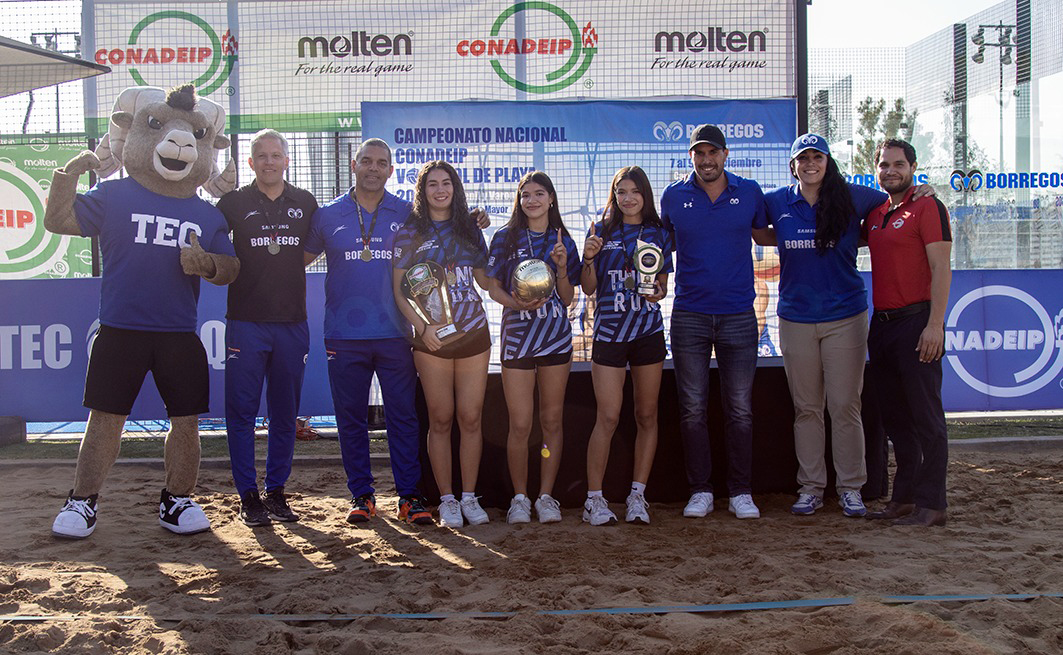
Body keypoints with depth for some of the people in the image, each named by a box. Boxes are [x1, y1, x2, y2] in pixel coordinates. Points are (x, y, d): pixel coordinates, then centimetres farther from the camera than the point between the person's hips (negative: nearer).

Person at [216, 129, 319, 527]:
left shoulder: (305, 204, 10)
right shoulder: (234, 203, 4)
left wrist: (285, 266, 9)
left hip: (292, 322, 2)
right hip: (246, 321, -2)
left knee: (285, 414, 7)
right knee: (242, 412, -2)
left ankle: (276, 491, 17)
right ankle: (248, 496, 6)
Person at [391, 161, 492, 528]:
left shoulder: (469, 230, 12)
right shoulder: (410, 233, 3)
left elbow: (485, 280, 17)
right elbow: (399, 290, -1)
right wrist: (422, 326, -12)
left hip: (473, 332, 2)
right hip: (432, 336, -2)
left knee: (471, 417, 1)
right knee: (441, 419, 2)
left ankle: (469, 497, 11)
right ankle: (447, 500, 11)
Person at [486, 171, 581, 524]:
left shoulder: (563, 240, 9)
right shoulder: (506, 237, 5)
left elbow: (567, 298, 7)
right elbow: (493, 287, 3)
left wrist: (561, 267, -9)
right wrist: (517, 303, -15)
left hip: (556, 336, 2)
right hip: (517, 336, -2)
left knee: (552, 420, 5)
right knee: (520, 425, -3)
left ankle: (546, 496, 15)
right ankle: (519, 498, 11)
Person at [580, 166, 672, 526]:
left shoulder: (658, 233, 9)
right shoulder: (600, 230, 5)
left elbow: (663, 281, 15)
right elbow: (588, 288, 4)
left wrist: (659, 291, -7)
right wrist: (589, 258, -14)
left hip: (649, 331, 2)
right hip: (609, 331, -2)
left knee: (646, 415, 5)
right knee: (608, 417, -6)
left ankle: (637, 495, 14)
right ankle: (594, 498, 3)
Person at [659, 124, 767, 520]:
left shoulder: (749, 192, 4)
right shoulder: (674, 197, 5)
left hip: (738, 316, 0)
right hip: (689, 316, 0)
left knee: (740, 409, 4)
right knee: (693, 409, 3)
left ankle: (741, 492, 14)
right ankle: (700, 491, 13)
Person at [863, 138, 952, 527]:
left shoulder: (927, 207, -6)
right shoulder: (876, 214, 16)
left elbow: (941, 269, -13)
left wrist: (934, 324, -20)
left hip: (916, 322, -8)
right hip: (882, 323, 8)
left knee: (925, 417, -4)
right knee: (895, 417, 11)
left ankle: (930, 505, 1)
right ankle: (903, 498, 20)